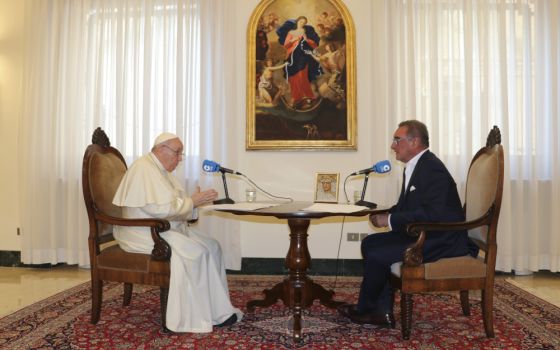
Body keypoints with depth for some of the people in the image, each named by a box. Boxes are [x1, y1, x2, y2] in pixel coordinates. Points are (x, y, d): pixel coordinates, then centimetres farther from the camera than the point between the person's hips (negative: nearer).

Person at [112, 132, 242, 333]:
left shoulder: (161, 169, 15)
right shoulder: (144, 169, -16)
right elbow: (160, 209, -26)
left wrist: (195, 201, -4)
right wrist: (192, 202, -17)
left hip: (166, 229, 10)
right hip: (144, 232, -10)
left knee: (212, 247, -3)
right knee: (193, 252, -27)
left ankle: (218, 311, -2)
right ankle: (195, 318, -14)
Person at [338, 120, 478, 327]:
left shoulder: (432, 168, -20)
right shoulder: (414, 167, 11)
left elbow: (432, 214, -29)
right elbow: (406, 205, 18)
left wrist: (390, 220, -23)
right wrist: (385, 215, -2)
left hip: (442, 240, -10)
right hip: (422, 233, 10)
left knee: (377, 254, -17)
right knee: (370, 243, 3)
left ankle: (364, 309, 8)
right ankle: (382, 311, 4)